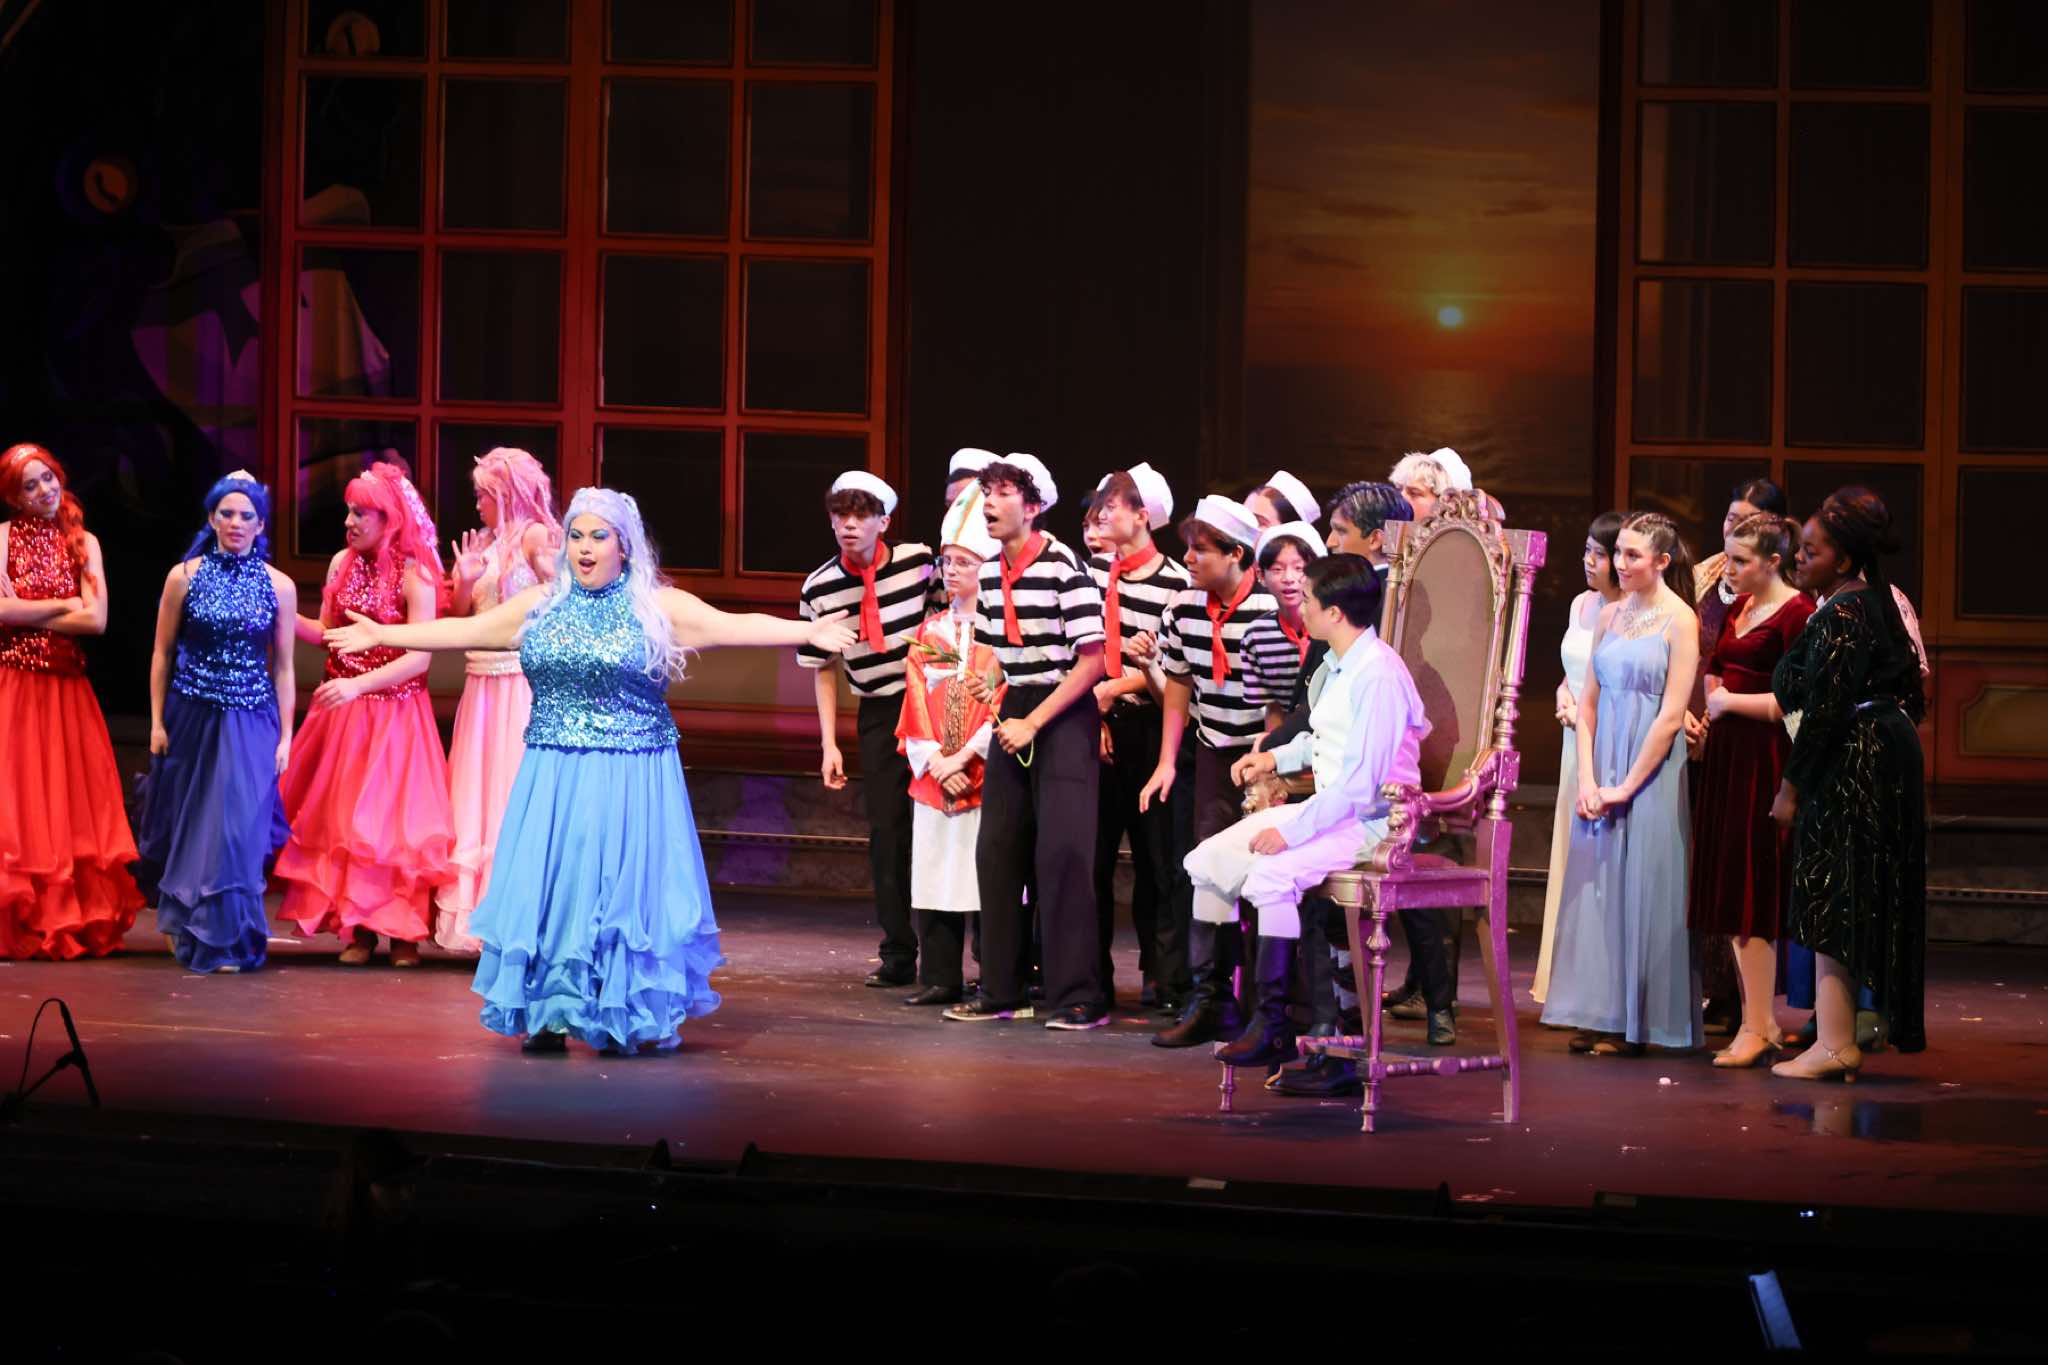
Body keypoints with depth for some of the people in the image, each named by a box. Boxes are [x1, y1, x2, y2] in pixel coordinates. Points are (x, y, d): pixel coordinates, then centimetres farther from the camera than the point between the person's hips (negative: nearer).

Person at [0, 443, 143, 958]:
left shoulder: (83, 543, 10)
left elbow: (97, 620, -2)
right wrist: (64, 605, -4)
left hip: (68, 692, 3)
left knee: (70, 803, 0)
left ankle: (76, 924, 3)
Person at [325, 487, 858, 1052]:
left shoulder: (660, 606, -1)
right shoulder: (540, 605, 10)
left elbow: (733, 626, -9)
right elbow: (463, 631, 14)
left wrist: (806, 632, -21)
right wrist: (382, 635, 13)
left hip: (631, 779, -3)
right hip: (553, 776, 3)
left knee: (625, 886, -3)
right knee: (552, 885, 1)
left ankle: (644, 1017, 6)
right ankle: (550, 1015, 8)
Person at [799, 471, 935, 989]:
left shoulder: (920, 561, -9)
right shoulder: (818, 590, -5)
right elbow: (822, 670, 5)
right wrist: (830, 745, 0)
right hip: (879, 714, 2)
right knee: (887, 830, 1)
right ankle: (898, 956, 10)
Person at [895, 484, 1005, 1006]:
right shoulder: (928, 632, 14)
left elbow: (1002, 704, -9)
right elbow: (916, 703, 9)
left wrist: (964, 757, -13)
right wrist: (935, 763, -4)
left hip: (983, 773, -5)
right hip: (933, 775, 5)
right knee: (934, 878, 4)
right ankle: (939, 978, 10)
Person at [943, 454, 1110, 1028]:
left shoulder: (1063, 567, -14)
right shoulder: (990, 572, 9)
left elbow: (1092, 660, -15)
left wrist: (1033, 723, -16)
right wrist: (988, 682, 0)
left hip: (1064, 715, -8)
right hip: (1014, 713, 8)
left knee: (1062, 852, -11)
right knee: (997, 849, 6)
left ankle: (1080, 996, -7)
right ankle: (1001, 990, 14)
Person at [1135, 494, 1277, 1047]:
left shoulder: (1272, 609, -19)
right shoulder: (1184, 607, 0)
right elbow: (1179, 684, 11)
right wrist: (1167, 762, 8)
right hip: (1215, 750, 5)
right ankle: (1211, 996, 0)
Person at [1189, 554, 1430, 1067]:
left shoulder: (1378, 674, -19)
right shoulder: (1338, 667, 12)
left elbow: (1361, 782, -24)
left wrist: (1293, 831, -23)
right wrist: (1277, 758, 17)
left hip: (1370, 822, -10)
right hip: (1329, 810, 10)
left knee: (1272, 874, -33)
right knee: (1208, 860, 4)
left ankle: (1273, 1025, -25)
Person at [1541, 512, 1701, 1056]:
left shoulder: (1679, 621, -8)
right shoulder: (1609, 615, 10)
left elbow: (1671, 716, -12)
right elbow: (1589, 703, 9)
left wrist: (1626, 786, -12)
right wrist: (1587, 780, -2)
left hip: (1651, 770, -6)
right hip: (1602, 770, 6)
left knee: (1641, 886, -2)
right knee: (1597, 884, 6)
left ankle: (1635, 1022, 4)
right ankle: (1599, 1016, 12)